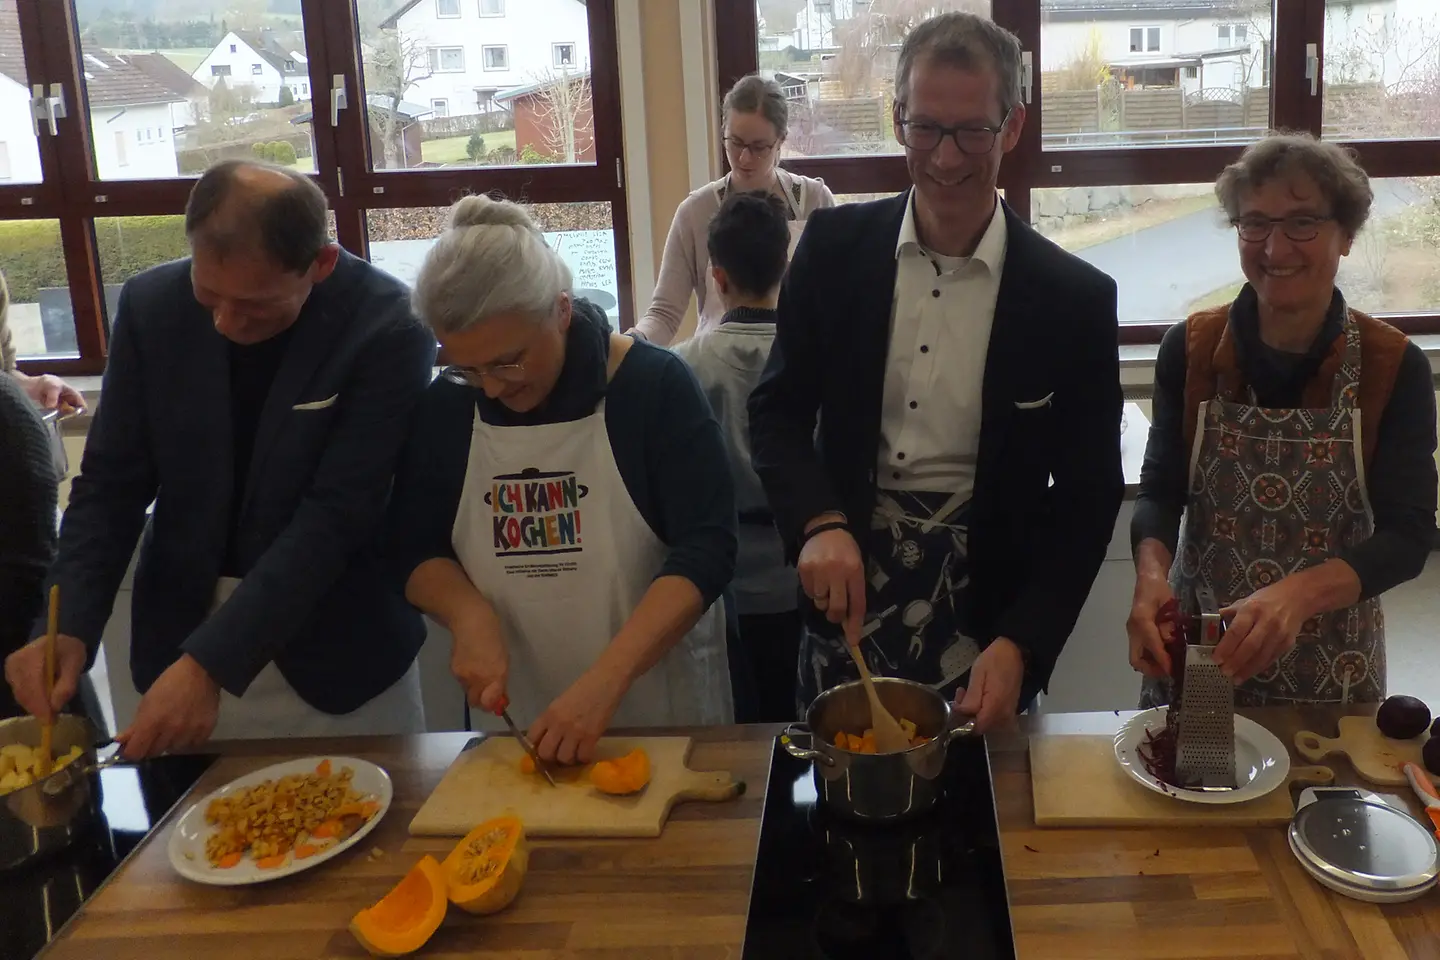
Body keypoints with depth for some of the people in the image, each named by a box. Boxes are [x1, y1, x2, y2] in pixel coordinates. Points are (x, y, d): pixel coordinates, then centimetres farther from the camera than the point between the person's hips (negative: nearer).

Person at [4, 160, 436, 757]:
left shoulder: (386, 329, -19)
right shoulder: (151, 305, -7)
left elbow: (334, 517, -22)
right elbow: (112, 483, -2)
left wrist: (213, 662, -28)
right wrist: (68, 627, -16)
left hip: (333, 648, -2)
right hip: (180, 631, 3)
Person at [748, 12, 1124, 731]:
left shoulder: (1074, 298, -9)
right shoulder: (834, 247, -3)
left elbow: (1088, 495, -5)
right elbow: (778, 410, 1)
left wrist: (1018, 645, -17)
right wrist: (820, 524, -18)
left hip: (985, 614, -1)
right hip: (847, 588, 2)